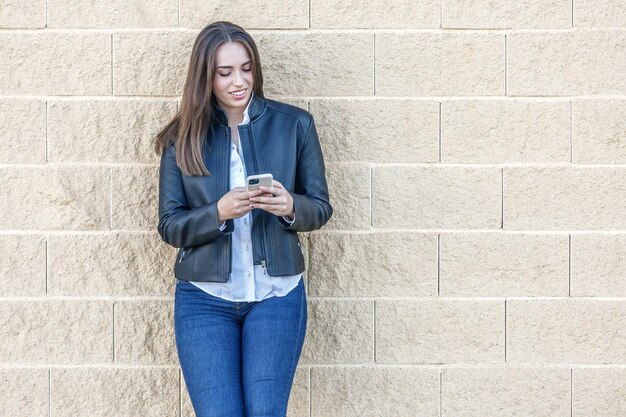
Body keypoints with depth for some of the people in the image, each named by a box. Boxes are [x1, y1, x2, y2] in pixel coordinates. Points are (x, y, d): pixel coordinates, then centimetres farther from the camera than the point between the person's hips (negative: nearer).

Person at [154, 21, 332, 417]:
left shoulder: (295, 124, 0)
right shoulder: (183, 137, 1)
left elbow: (321, 206, 5)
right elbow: (170, 225, -1)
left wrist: (290, 207, -18)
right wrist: (219, 212, -20)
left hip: (277, 294, 0)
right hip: (204, 298, 0)